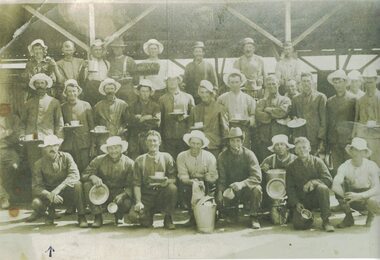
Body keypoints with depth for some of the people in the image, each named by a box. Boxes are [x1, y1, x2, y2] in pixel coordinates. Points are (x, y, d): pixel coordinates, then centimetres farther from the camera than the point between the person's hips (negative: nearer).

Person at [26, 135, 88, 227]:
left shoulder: (66, 157, -6)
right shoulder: (39, 164, -5)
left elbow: (74, 175, -20)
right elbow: (36, 187, -11)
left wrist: (58, 188, -33)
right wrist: (49, 195, -31)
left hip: (67, 191, 0)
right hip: (48, 193, 1)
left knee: (77, 184, -32)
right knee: (36, 203, -30)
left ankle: (81, 216, -16)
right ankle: (50, 212, 7)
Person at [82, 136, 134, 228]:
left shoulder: (129, 163, -7)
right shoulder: (99, 160, -5)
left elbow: (131, 186, -10)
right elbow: (85, 175, -8)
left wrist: (123, 195, -30)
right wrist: (92, 177, -32)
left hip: (118, 193, -1)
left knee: (127, 203, -33)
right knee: (87, 185, -26)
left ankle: (118, 215, 7)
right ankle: (98, 216, -14)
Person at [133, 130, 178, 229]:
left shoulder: (167, 157, 5)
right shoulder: (140, 160, 5)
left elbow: (174, 179, -1)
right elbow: (136, 184, 1)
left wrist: (167, 181, -25)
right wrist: (138, 202, -13)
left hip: (163, 194, -1)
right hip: (146, 195, 1)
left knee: (172, 188, -33)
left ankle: (168, 219, -12)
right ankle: (148, 215, 15)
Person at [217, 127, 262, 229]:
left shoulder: (249, 154, -8)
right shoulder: (222, 156, -2)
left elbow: (257, 177, -18)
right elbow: (221, 178, -5)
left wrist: (242, 184, -34)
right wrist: (220, 192, -25)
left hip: (246, 189, -1)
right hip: (229, 189, 2)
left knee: (257, 189, -33)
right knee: (219, 200, -28)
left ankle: (254, 217, -9)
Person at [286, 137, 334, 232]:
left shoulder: (317, 161, 3)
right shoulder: (292, 166, 6)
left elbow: (328, 179, -4)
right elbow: (289, 188, 4)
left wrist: (313, 182, -22)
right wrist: (296, 203, -10)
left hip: (317, 197, -1)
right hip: (301, 200, 1)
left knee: (323, 188, -35)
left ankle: (326, 221, -24)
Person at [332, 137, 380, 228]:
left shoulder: (371, 165, -16)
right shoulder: (345, 166, -14)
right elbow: (335, 185, -28)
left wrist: (359, 196, -38)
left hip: (369, 196, -2)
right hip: (353, 199, 2)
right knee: (338, 188, -26)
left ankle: (371, 215, 4)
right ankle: (349, 218, -5)